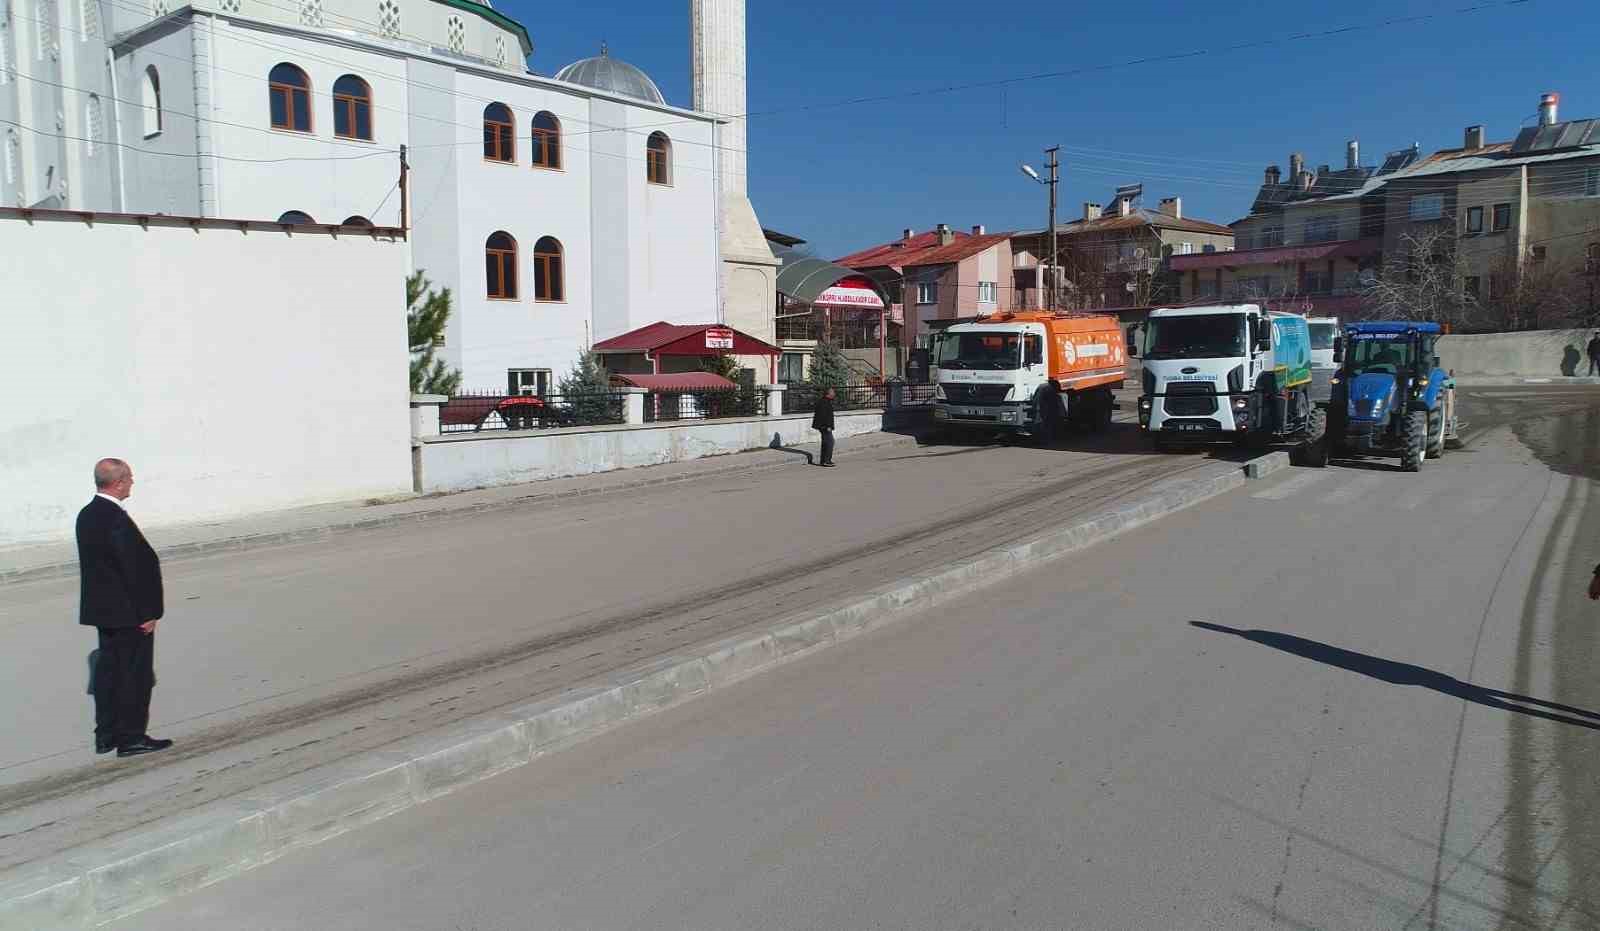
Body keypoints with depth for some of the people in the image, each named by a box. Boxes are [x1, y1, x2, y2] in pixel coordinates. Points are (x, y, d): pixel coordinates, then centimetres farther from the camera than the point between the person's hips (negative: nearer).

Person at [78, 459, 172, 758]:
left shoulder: (87, 515, 6)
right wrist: (147, 612, -15)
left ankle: (106, 735, 25)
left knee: (109, 668, 17)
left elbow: (94, 563, 12)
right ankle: (131, 737, 9)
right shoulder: (118, 520, -23)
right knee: (135, 674, 1)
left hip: (101, 609, 9)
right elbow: (137, 568, -22)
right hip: (128, 612, -9)